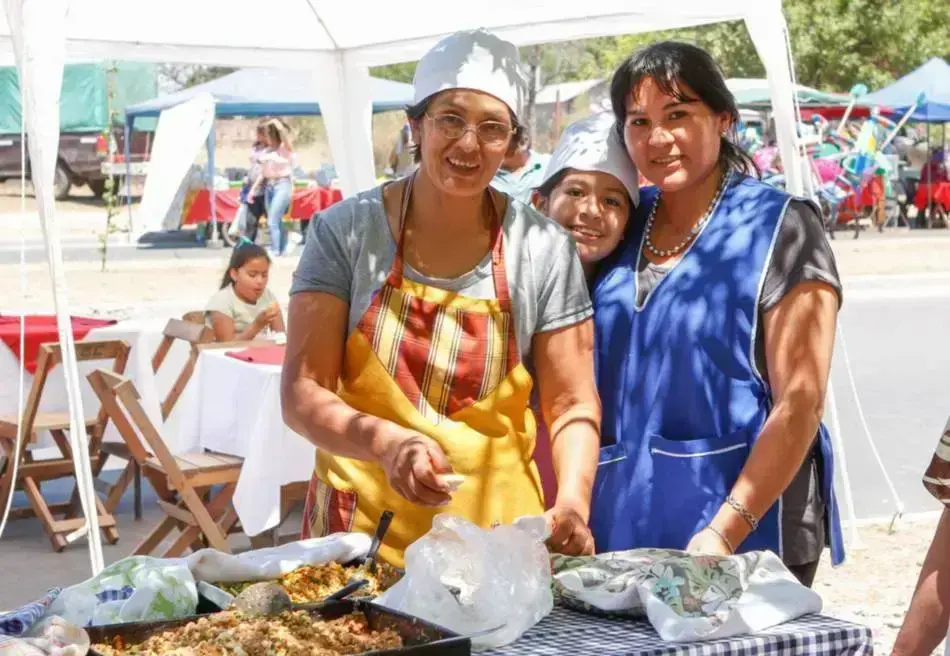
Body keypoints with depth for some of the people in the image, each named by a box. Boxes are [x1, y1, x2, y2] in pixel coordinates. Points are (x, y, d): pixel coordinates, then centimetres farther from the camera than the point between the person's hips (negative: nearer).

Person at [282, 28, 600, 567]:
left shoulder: (544, 250, -1)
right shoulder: (346, 231, -3)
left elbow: (572, 407, 2)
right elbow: (302, 394, -6)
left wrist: (572, 502, -16)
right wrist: (385, 442, -24)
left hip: (496, 528, 1)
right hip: (361, 527, 0)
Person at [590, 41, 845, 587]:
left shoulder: (778, 227, -6)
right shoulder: (625, 221, 7)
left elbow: (800, 404, -13)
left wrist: (724, 533, -21)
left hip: (747, 540, -5)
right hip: (620, 532, 5)